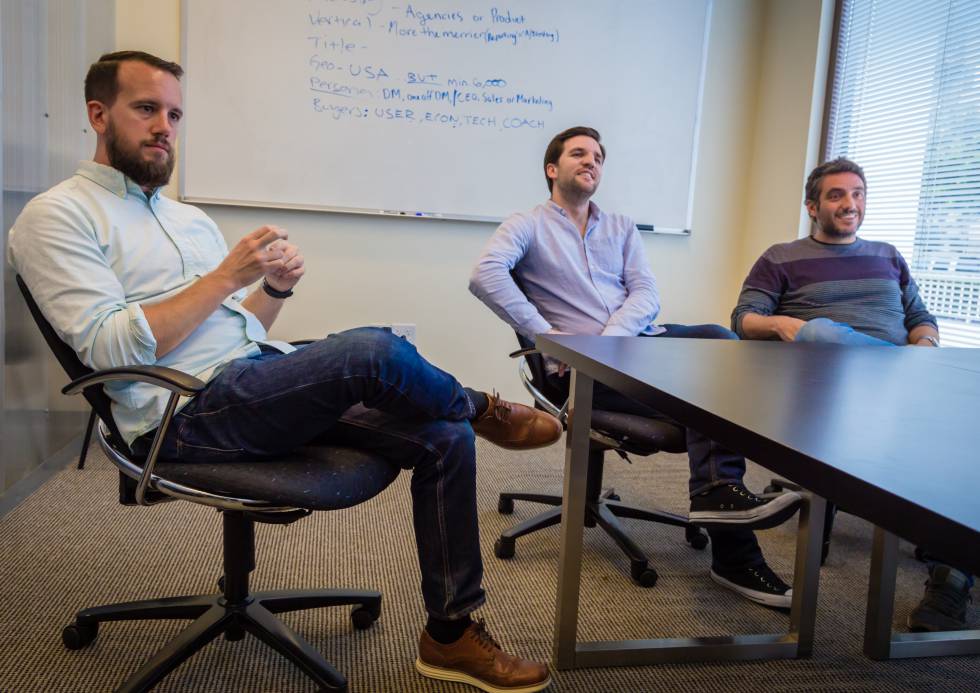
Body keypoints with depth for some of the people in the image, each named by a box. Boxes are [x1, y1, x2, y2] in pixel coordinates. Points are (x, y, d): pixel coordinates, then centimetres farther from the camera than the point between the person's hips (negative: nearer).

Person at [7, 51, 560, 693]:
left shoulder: (190, 217, 23)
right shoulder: (56, 217, 1)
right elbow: (111, 348, -14)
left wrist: (276, 286, 0)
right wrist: (226, 276, -13)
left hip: (269, 384, 8)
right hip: (189, 412, -7)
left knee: (448, 440, -7)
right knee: (373, 349, -30)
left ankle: (452, 633, 5)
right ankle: (484, 410, 5)